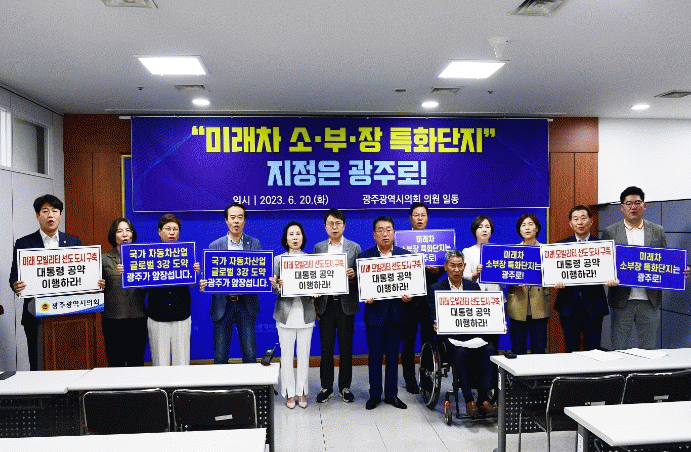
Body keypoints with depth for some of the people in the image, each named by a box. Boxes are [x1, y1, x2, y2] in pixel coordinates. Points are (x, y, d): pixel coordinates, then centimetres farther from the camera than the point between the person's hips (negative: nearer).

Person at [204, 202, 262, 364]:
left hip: (247, 304, 0)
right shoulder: (215, 246, 4)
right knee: (220, 358, 7)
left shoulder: (255, 244, 5)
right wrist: (203, 284, -19)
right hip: (222, 305, 0)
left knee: (250, 356, 4)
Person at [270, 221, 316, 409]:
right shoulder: (278, 259, 4)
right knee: (286, 354, 3)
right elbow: (275, 290, 3)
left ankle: (302, 392, 21)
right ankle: (290, 393, 17)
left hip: (306, 313, 1)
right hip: (286, 313, -1)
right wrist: (275, 285, -19)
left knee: (304, 354, 7)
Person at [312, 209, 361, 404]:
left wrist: (353, 275, -20)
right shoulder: (318, 248, 7)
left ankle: (345, 387, 21)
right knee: (326, 348, 8)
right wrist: (315, 302, 1)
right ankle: (326, 387, 21)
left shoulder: (354, 247, 3)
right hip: (326, 303, 1)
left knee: (346, 348, 7)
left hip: (345, 303, -1)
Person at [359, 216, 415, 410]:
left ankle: (392, 394, 24)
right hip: (375, 312, -1)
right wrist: (365, 297, -18)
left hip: (396, 312, 2)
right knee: (375, 355, 7)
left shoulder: (405, 255, 5)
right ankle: (374, 394, 21)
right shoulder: (364, 256, 0)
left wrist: (409, 295, -13)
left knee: (393, 355, 11)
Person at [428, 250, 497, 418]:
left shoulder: (474, 286, 15)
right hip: (449, 334, -3)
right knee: (461, 352, -34)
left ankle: (483, 398, -21)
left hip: (473, 332, 3)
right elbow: (433, 316, 0)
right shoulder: (436, 288, 6)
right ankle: (469, 400, -23)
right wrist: (436, 325, -24)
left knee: (490, 349, -26)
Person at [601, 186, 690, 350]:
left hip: (649, 300, 2)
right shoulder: (610, 232, 2)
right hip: (622, 300, -1)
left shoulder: (658, 231, 8)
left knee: (649, 349, 10)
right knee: (619, 350, 6)